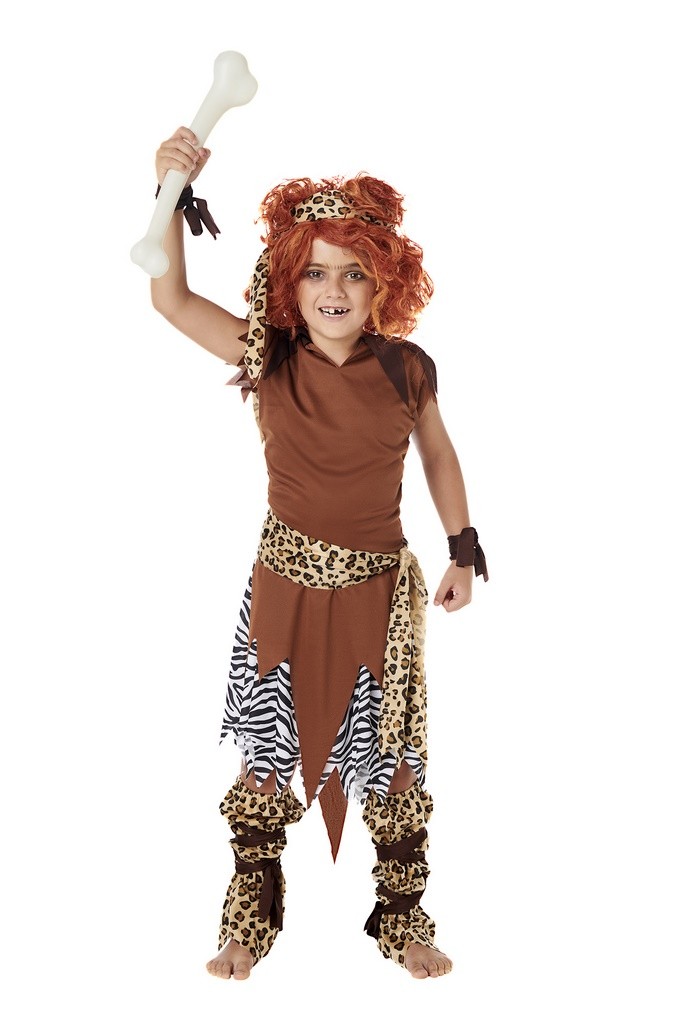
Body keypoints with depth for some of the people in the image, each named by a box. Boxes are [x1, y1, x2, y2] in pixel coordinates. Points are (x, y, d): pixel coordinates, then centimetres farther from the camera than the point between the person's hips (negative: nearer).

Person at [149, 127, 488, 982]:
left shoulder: (406, 368, -8)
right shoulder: (270, 357, -10)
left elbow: (438, 456, 8)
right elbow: (170, 299, -19)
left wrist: (462, 552, 11)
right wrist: (171, 192, -30)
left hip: (380, 588, 1)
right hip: (285, 583, 0)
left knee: (390, 758, 11)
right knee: (268, 750, 11)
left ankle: (402, 920, 32)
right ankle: (251, 920, 30)